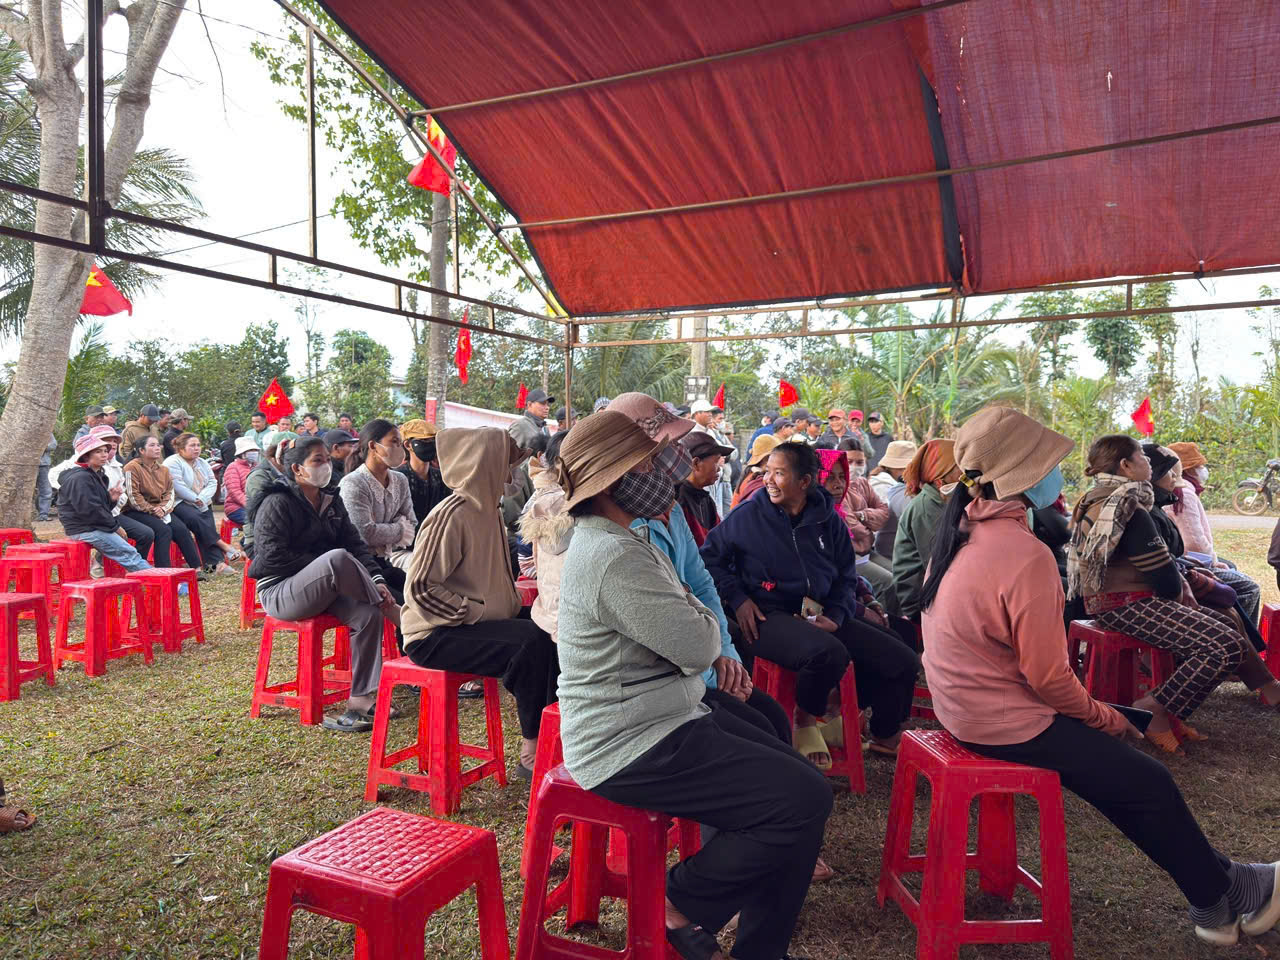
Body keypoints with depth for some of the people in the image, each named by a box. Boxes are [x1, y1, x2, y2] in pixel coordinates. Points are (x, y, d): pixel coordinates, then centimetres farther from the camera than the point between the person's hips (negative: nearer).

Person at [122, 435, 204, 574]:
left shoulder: (163, 469, 14)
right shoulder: (132, 468, -7)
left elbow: (170, 492, 8)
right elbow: (133, 497, -13)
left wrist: (163, 508, -10)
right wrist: (152, 510, -17)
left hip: (159, 510, 6)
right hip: (137, 511, -6)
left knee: (181, 529, -17)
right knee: (164, 530, -28)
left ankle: (196, 568, -18)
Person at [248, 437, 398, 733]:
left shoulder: (331, 501, 13)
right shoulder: (277, 503, -8)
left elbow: (355, 543, 6)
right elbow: (272, 557, -17)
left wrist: (375, 579, -11)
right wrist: (329, 566, -16)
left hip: (321, 591, 7)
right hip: (280, 591, -7)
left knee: (368, 615, -24)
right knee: (338, 558, -36)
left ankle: (361, 700, -20)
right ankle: (392, 611, -19)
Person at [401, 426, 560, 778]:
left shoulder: (486, 509, 9)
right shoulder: (451, 516, -19)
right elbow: (419, 587, -22)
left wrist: (513, 607, 6)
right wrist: (475, 613, -22)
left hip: (478, 621, 9)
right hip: (435, 634, -9)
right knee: (534, 643, -25)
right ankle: (531, 755, -13)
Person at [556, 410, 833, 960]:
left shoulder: (609, 540, 11)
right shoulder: (615, 558, -25)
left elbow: (678, 626, 14)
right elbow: (698, 646, -21)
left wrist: (691, 619, -7)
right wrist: (702, 618, 0)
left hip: (660, 719, 11)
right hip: (635, 747, -11)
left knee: (798, 776, 10)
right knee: (805, 800, -14)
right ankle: (679, 904, 5)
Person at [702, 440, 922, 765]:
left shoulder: (828, 519, 6)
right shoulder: (750, 514, -3)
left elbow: (846, 576, 14)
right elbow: (710, 555, 3)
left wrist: (836, 616, -4)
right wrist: (738, 599, -7)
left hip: (820, 615, 5)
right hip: (768, 617, -5)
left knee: (904, 662, -4)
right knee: (829, 652, -37)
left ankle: (886, 736, 25)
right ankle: (805, 722, -6)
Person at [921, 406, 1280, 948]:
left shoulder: (964, 528, 0)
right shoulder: (1026, 556, -27)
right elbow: (1049, 677, -22)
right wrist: (1107, 719, -3)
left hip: (964, 700, 9)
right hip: (1005, 724, -9)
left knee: (1121, 744, 20)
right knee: (1149, 782, 7)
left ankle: (1212, 879, 33)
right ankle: (1220, 896, 32)